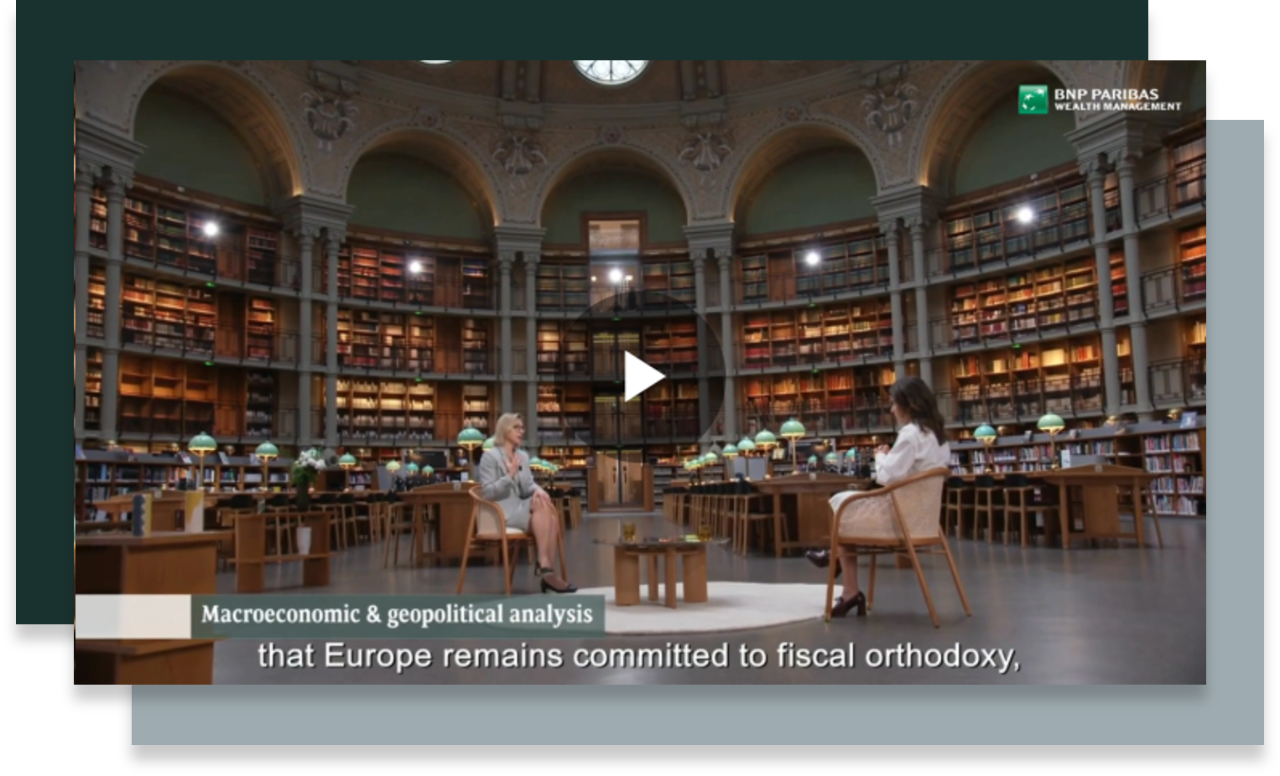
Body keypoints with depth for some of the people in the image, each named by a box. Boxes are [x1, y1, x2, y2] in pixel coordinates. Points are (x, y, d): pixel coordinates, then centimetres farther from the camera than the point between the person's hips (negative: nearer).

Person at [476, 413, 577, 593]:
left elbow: (527, 487, 12)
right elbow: (487, 493, -12)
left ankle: (549, 572, -27)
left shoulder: (523, 456, 17)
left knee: (552, 519, -24)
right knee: (541, 507, -30)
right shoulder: (490, 456, -5)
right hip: (501, 513, -7)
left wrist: (538, 490, -11)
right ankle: (543, 564, -30)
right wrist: (510, 476, -22)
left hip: (521, 509, 7)